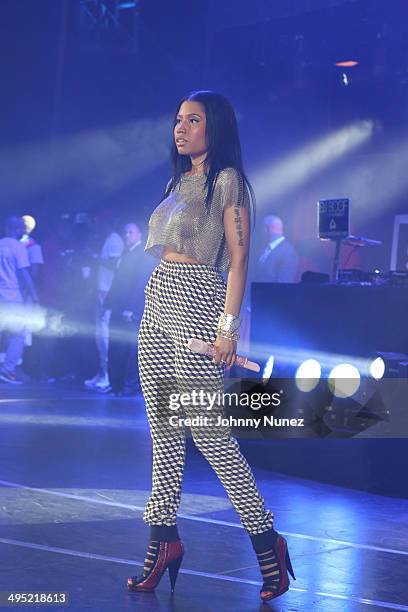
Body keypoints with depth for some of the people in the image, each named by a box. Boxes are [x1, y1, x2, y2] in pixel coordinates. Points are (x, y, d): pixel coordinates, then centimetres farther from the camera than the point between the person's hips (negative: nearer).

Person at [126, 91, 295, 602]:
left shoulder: (227, 180, -5)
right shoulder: (180, 181, 18)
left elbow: (238, 257, -11)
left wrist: (228, 323, -18)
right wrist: (159, 305, 17)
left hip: (196, 305, -8)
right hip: (158, 302, 8)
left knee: (207, 429, -9)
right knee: (162, 427, 7)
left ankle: (266, 541, 1)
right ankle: (164, 539, 12)